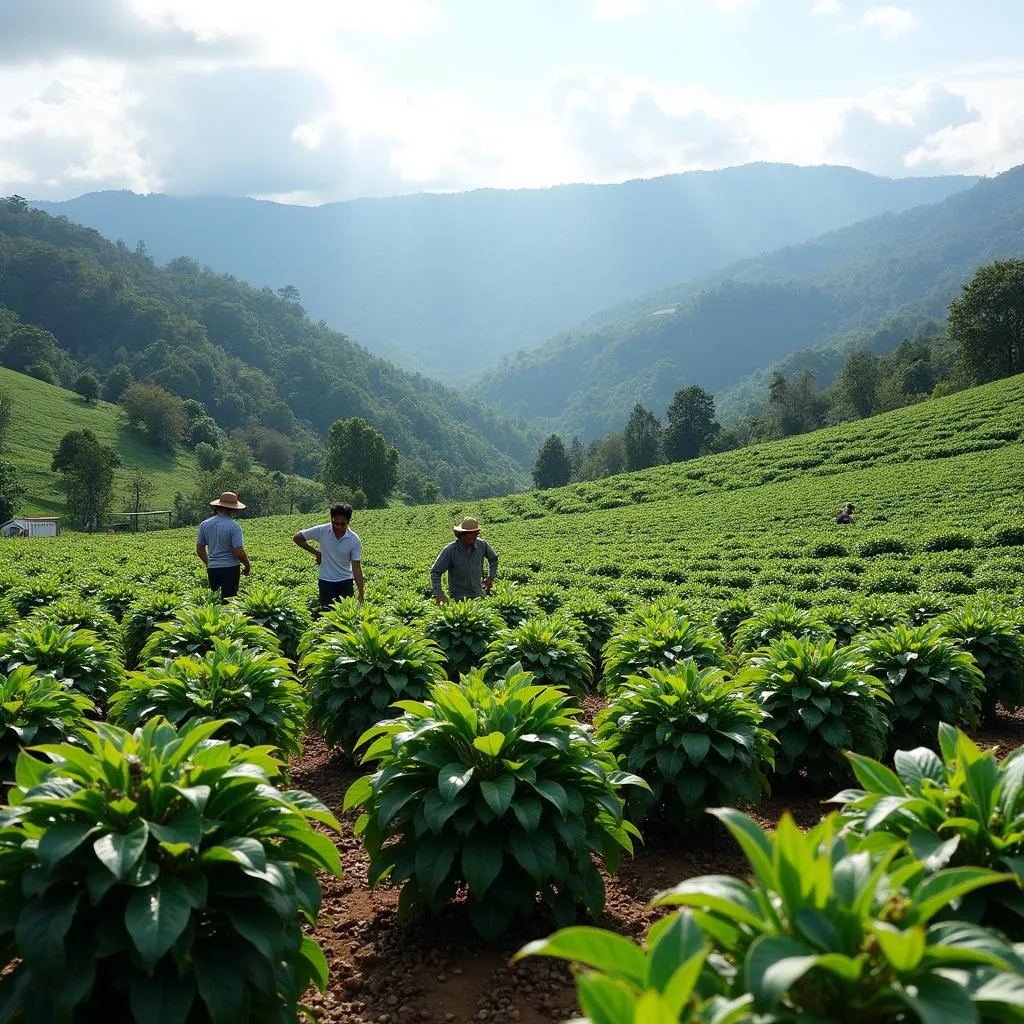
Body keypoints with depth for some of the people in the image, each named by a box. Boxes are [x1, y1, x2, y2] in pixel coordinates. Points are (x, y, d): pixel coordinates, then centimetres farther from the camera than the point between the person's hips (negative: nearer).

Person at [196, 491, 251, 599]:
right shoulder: (234, 527, -13)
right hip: (230, 569, -4)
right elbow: (239, 552, -16)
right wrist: (247, 566, 2)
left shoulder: (205, 524, 3)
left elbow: (200, 550, 10)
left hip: (212, 569, 5)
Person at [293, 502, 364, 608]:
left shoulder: (354, 540, -12)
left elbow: (356, 568, -12)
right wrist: (316, 553, -1)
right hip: (326, 581, 0)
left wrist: (360, 594, -16)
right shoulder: (321, 531, -11)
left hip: (346, 583, 0)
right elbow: (297, 538, 1)